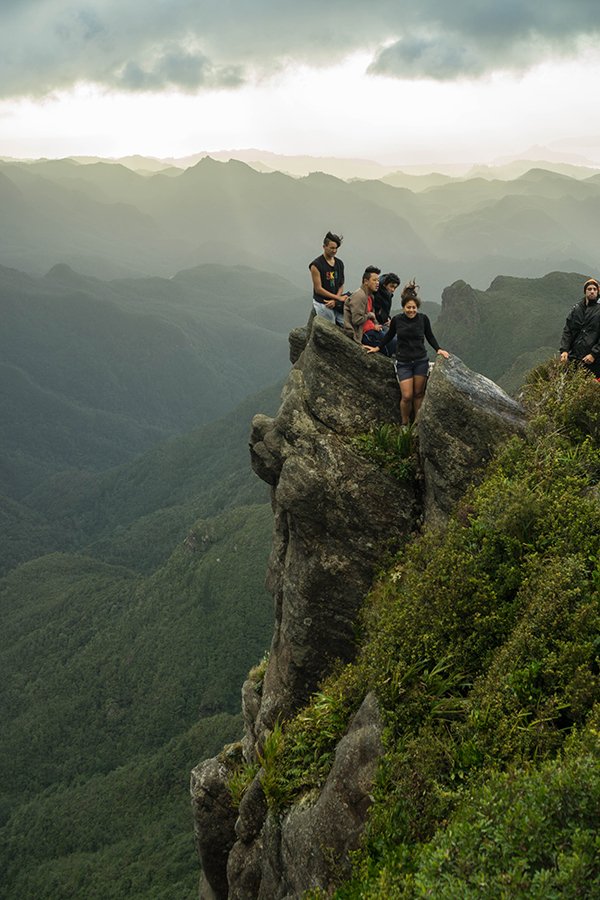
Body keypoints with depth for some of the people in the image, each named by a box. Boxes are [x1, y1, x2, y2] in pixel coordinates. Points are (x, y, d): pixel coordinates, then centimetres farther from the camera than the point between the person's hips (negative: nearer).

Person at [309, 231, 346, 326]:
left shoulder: (339, 263, 11)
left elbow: (341, 285, 12)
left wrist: (334, 300, -7)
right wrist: (338, 298, -12)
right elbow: (318, 289, -11)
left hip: (336, 304, 6)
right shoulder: (316, 265, -9)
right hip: (322, 304, -6)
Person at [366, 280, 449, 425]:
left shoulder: (423, 318, -6)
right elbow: (389, 336, 13)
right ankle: (404, 424, 12)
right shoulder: (397, 320, -6)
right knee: (407, 396, -7)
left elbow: (430, 336, 10)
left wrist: (438, 349, -2)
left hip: (420, 361, 1)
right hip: (403, 363, -1)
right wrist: (377, 348, 18)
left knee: (418, 394, 6)